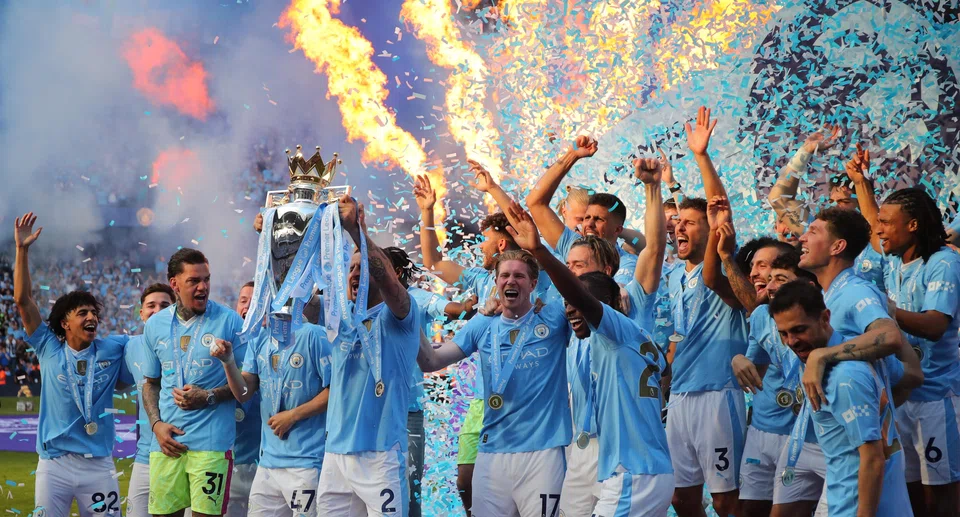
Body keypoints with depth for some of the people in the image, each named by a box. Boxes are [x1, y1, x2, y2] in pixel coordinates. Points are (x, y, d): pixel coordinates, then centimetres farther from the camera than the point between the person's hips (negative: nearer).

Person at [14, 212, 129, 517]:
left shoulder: (111, 350, 6)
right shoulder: (49, 349, 3)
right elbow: (23, 301, -2)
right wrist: (22, 250, -6)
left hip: (99, 465, 1)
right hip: (55, 463, -1)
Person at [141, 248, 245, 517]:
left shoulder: (229, 321, 0)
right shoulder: (155, 325, 11)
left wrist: (209, 397, -12)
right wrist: (156, 423, 4)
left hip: (212, 442, -4)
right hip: (167, 441, 4)